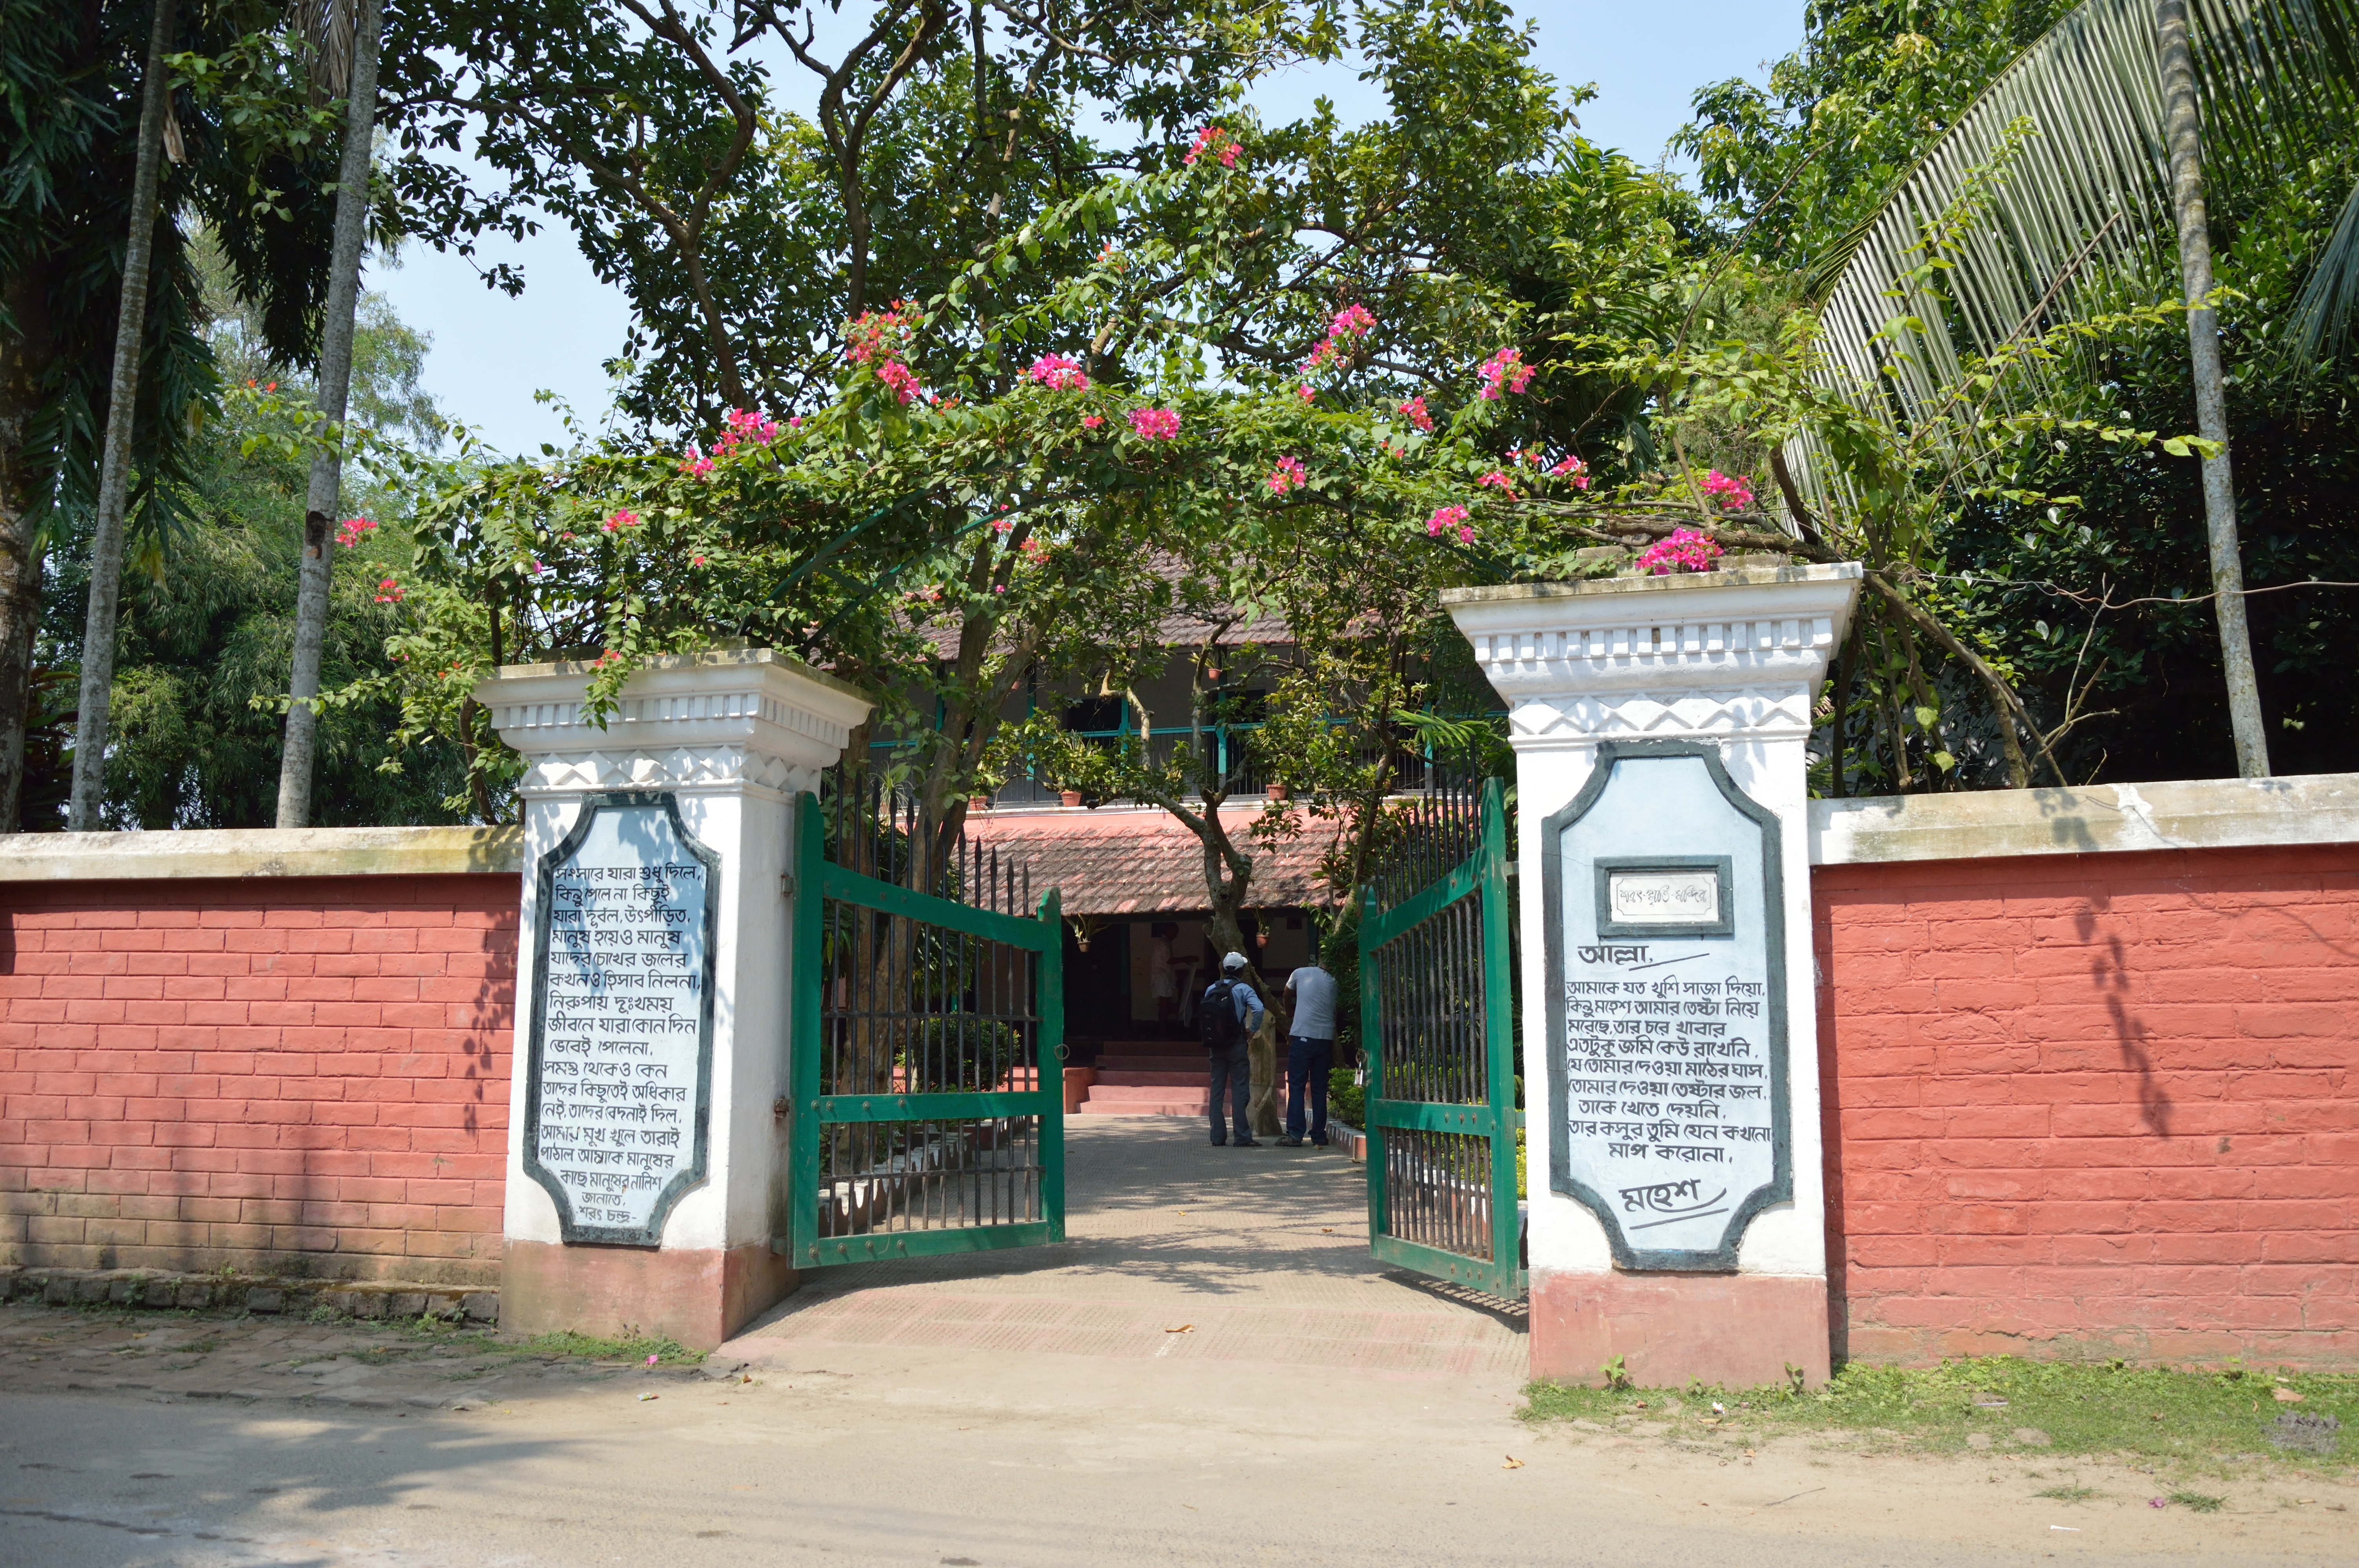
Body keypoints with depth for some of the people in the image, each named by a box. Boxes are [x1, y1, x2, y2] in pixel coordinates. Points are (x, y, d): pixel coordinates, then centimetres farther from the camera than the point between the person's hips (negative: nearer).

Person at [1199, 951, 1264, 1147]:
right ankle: (1243, 1137, -1)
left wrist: (1209, 1044, 13)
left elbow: (1203, 1017, 6)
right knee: (1240, 1090, -1)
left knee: (1217, 1090, 8)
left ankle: (1218, 1137, 8)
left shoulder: (1211, 990, 7)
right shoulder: (1243, 989, -6)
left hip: (1215, 1045, 4)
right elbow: (1258, 1008, -23)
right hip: (1236, 1045, -4)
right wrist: (1252, 1030, -9)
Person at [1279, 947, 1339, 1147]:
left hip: (1302, 1036, -3)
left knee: (1296, 1087, -1)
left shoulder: (1300, 973, 4)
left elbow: (1288, 993, 24)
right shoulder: (1334, 981, 9)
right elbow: (1337, 1012, 15)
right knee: (1320, 1089, 9)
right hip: (1326, 1038, 3)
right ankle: (1319, 1135, 10)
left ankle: (1294, 1135, -8)